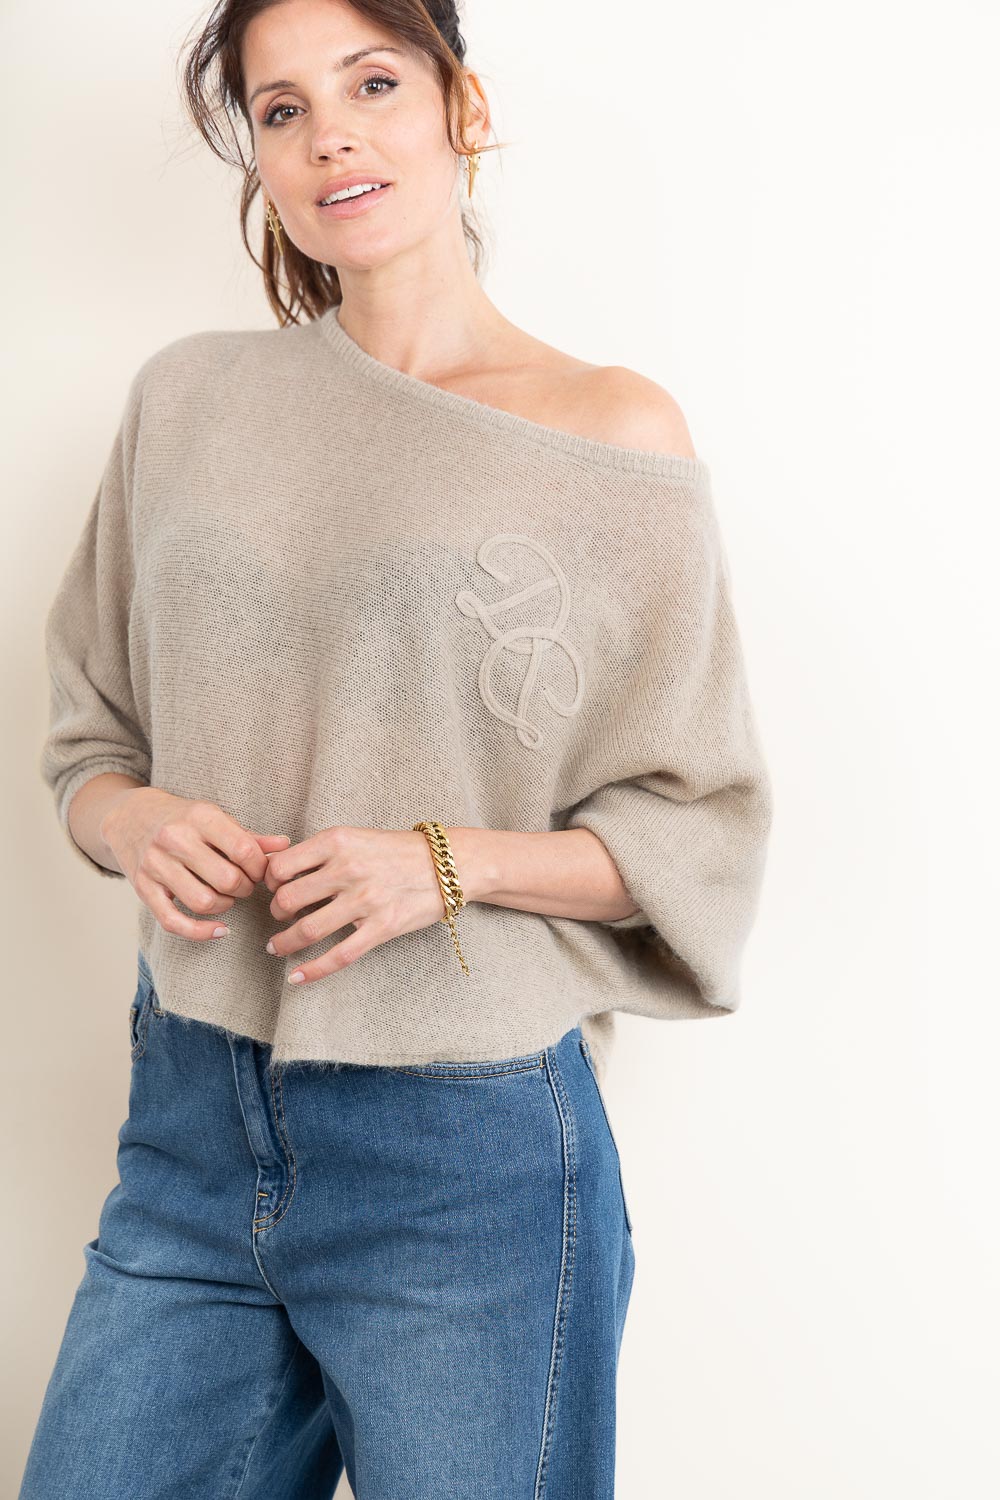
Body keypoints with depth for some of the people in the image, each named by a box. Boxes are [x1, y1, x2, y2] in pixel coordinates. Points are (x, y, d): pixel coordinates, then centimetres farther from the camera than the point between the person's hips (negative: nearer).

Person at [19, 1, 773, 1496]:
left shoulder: (615, 436, -3)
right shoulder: (190, 398, 7)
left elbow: (695, 827, -1)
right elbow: (89, 740, 14)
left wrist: (450, 864, -16)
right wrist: (135, 821, -8)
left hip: (471, 1148, -3)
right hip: (193, 1117, 4)